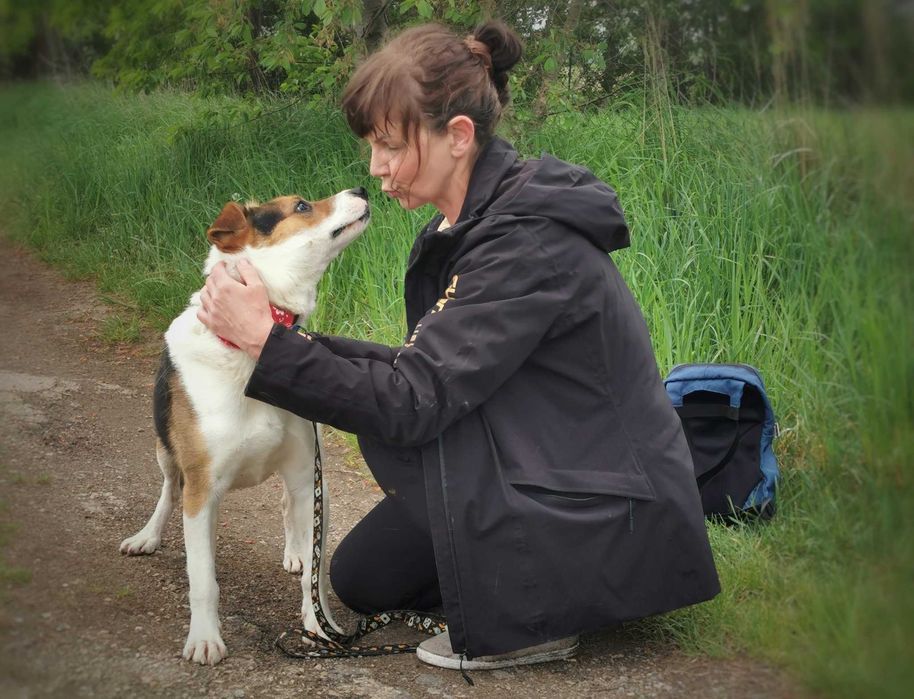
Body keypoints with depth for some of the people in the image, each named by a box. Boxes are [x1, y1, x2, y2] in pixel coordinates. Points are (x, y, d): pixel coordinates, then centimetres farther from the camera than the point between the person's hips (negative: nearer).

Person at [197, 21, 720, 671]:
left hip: (612, 520, -9)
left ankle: (521, 618, -8)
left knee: (392, 416, -19)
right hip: (550, 470, 10)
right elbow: (435, 370, 5)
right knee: (360, 577, 13)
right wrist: (302, 343, -4)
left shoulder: (527, 240, -27)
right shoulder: (473, 222, 2)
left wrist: (268, 340, -24)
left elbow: (414, 401, -29)